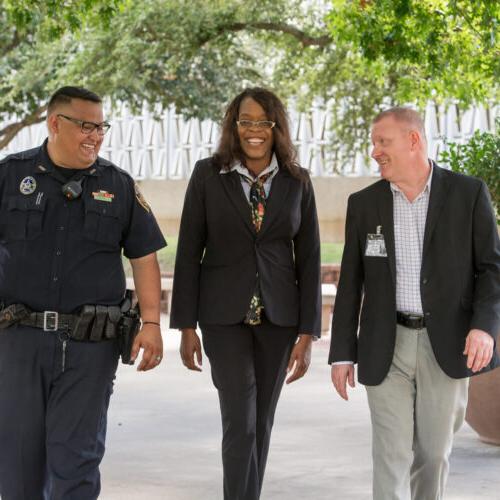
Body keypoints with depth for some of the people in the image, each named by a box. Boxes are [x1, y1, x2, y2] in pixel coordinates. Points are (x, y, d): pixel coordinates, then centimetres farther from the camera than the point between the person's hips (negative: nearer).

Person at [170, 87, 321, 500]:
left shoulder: (297, 182, 2)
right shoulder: (208, 175, -3)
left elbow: (309, 259, 3)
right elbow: (189, 252, -2)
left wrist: (308, 332, -2)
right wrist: (186, 326, -5)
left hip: (278, 313, 2)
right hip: (224, 312, -2)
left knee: (261, 422, 9)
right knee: (240, 422, -10)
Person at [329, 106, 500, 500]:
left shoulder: (468, 193, -3)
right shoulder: (364, 203, 3)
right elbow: (351, 282, 6)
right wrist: (342, 353, 2)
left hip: (447, 344, -1)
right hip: (386, 347, 1)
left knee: (433, 450, 7)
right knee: (391, 453, -5)